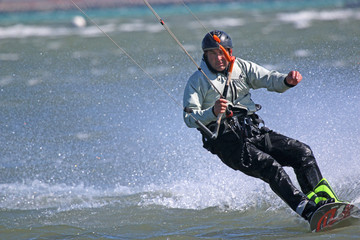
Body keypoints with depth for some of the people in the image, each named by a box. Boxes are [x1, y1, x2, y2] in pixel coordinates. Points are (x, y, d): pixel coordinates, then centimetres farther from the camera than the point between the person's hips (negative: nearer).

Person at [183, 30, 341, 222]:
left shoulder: (241, 67, 13)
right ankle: (308, 210, -38)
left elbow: (269, 80, 3)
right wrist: (213, 112, -27)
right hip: (228, 140, -6)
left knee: (303, 152, -11)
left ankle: (324, 200, -14)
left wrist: (287, 81, -21)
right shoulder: (198, 80, 1)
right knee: (270, 166, -28)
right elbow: (189, 118, -7)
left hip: (254, 131, 6)